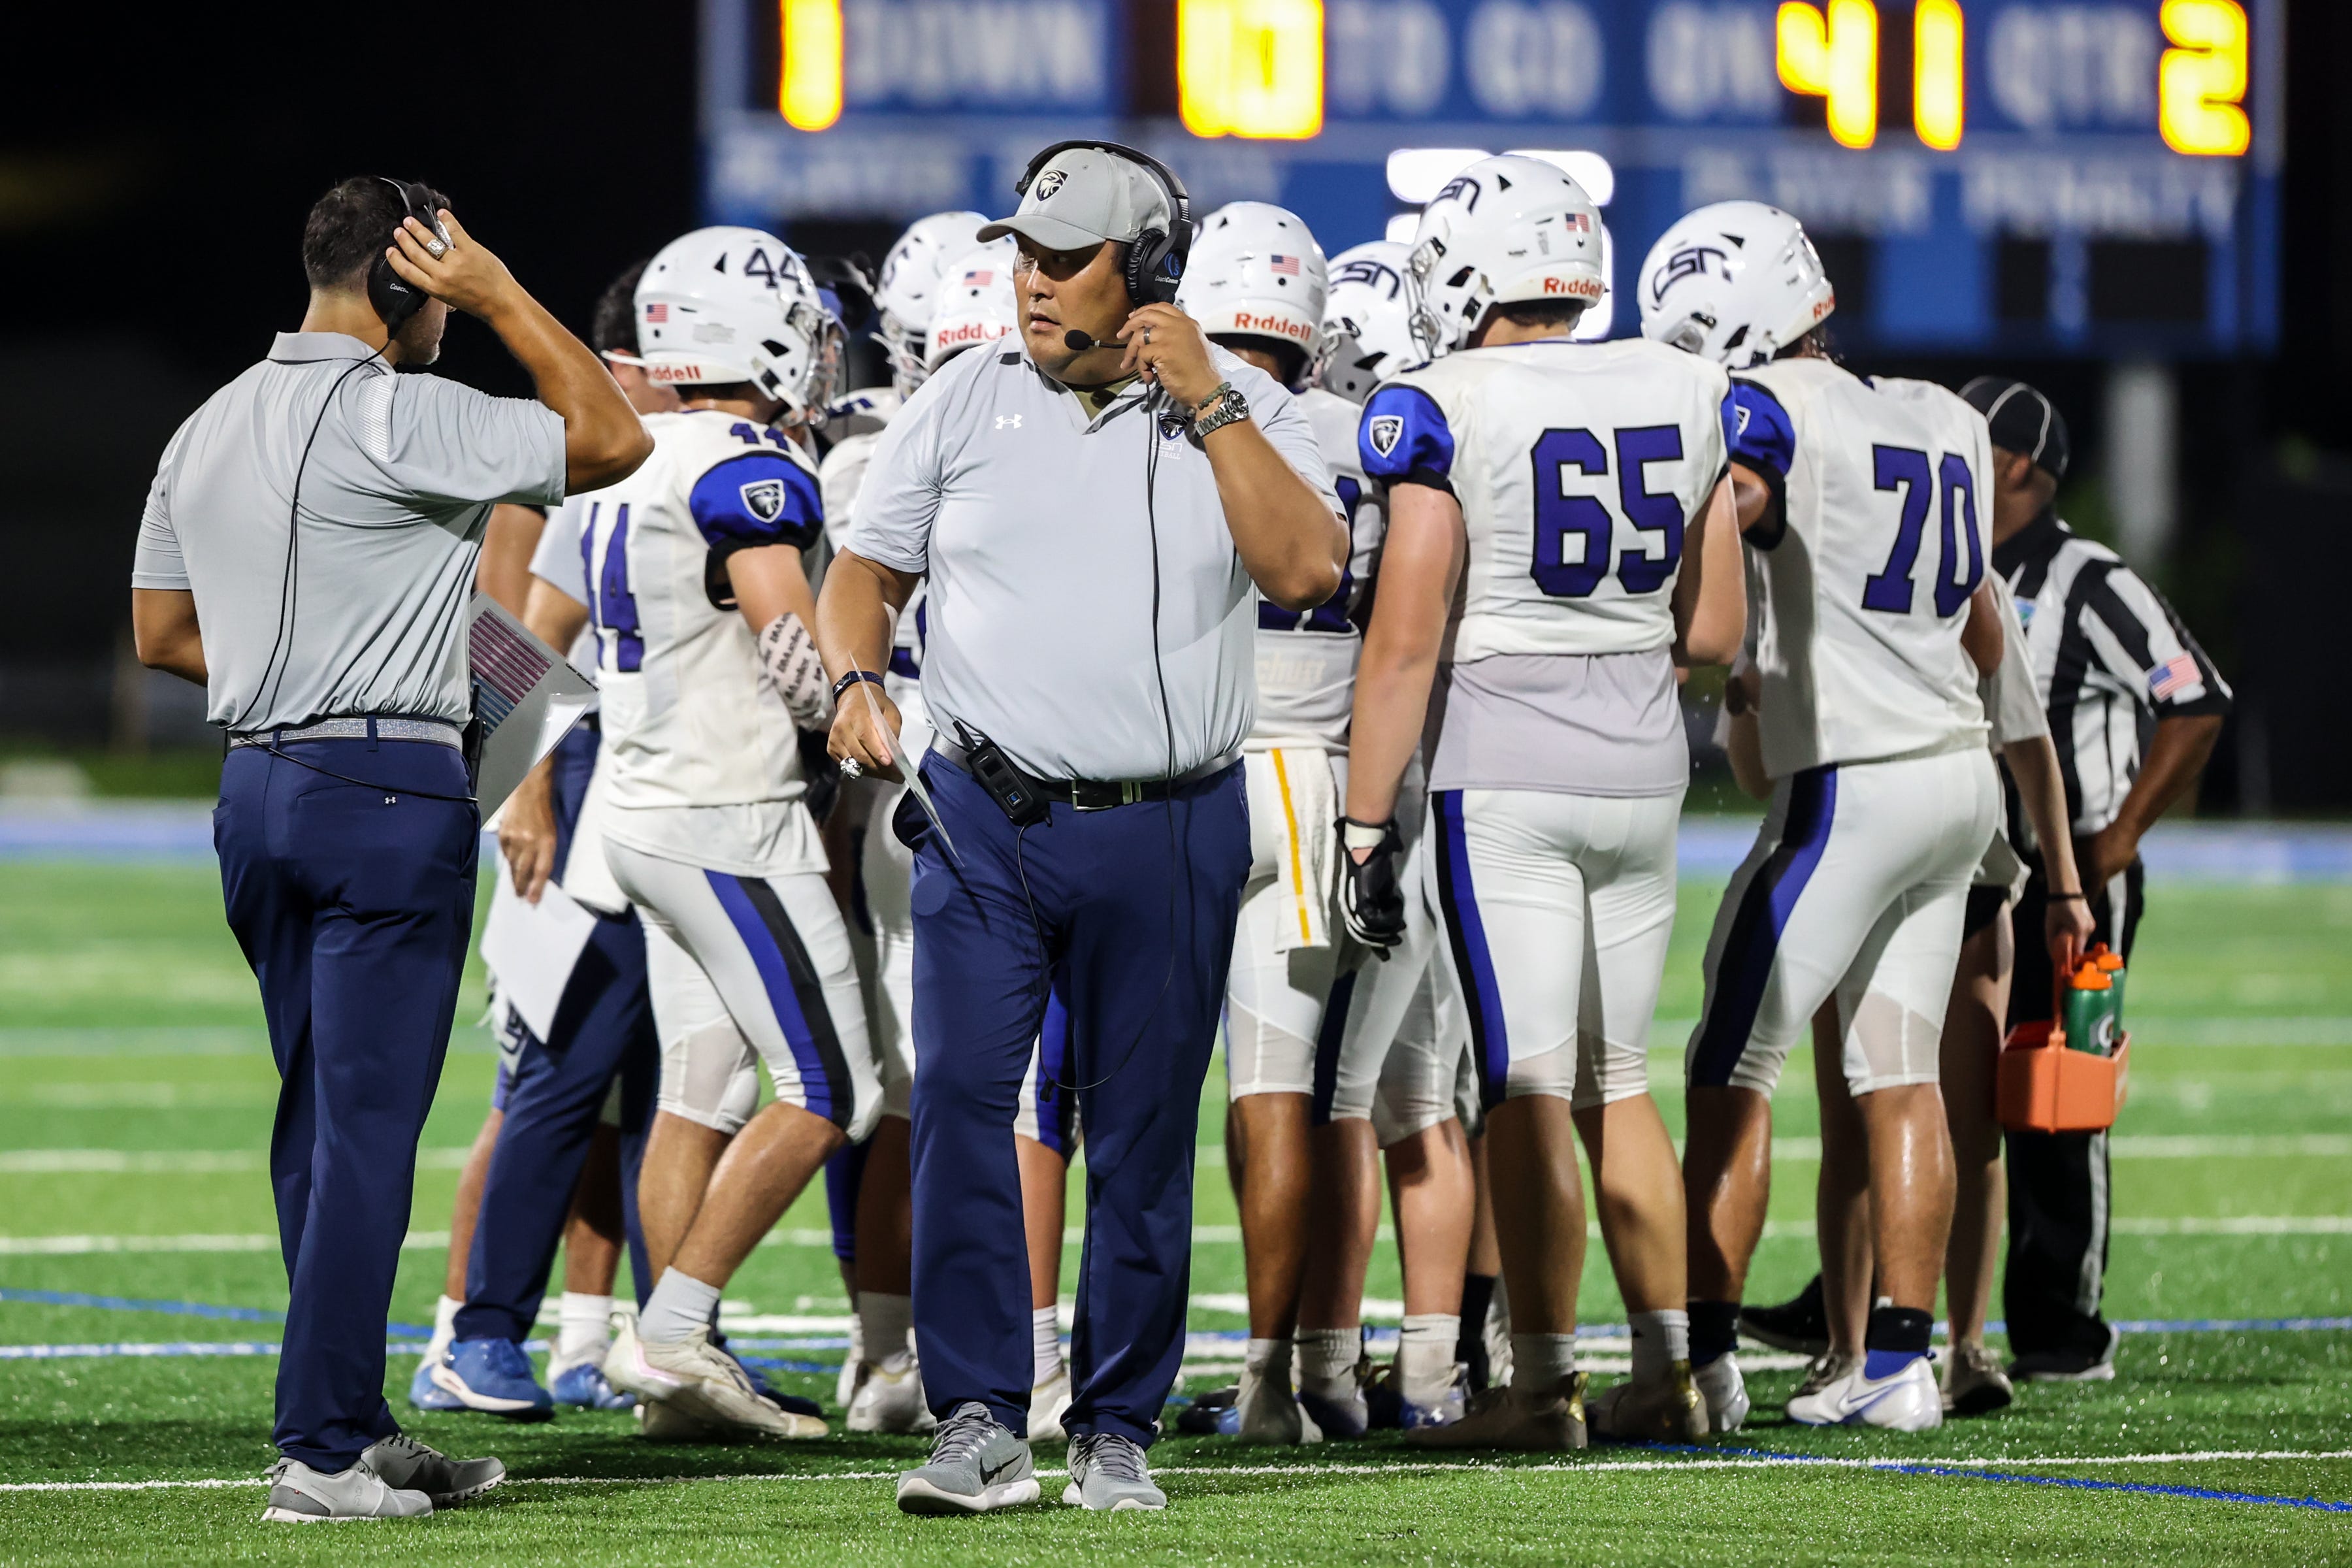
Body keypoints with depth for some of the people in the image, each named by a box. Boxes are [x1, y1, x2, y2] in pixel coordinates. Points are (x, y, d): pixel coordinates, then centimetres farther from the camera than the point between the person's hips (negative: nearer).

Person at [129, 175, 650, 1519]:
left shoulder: (207, 433, 12)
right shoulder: (395, 420, -13)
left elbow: (164, 634, 19)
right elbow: (611, 440, -7)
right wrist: (502, 295, -2)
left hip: (257, 784, 8)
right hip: (389, 791, -8)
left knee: (322, 1117, 14)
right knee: (366, 1124, -6)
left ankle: (356, 1422, 19)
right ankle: (322, 1449, -8)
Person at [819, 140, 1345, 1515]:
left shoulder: (1240, 412, 2)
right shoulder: (967, 406, 6)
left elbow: (1307, 567, -14)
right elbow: (867, 569, 12)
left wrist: (1204, 404, -15)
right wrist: (857, 679, -7)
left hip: (1168, 835, 0)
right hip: (988, 822, 1)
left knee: (1143, 1135, 5)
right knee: (962, 1102, -13)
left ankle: (1118, 1427, 16)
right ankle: (982, 1420, -9)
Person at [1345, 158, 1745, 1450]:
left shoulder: (1446, 413, -10)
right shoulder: (1683, 397, 6)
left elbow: (1405, 639, -12)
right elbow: (1713, 630, 10)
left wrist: (1366, 825, -7)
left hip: (1503, 772, -5)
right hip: (1642, 765, 5)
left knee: (1527, 1089, -3)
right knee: (1613, 1079, 15)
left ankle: (1543, 1384, -3)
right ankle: (1668, 1375, 16)